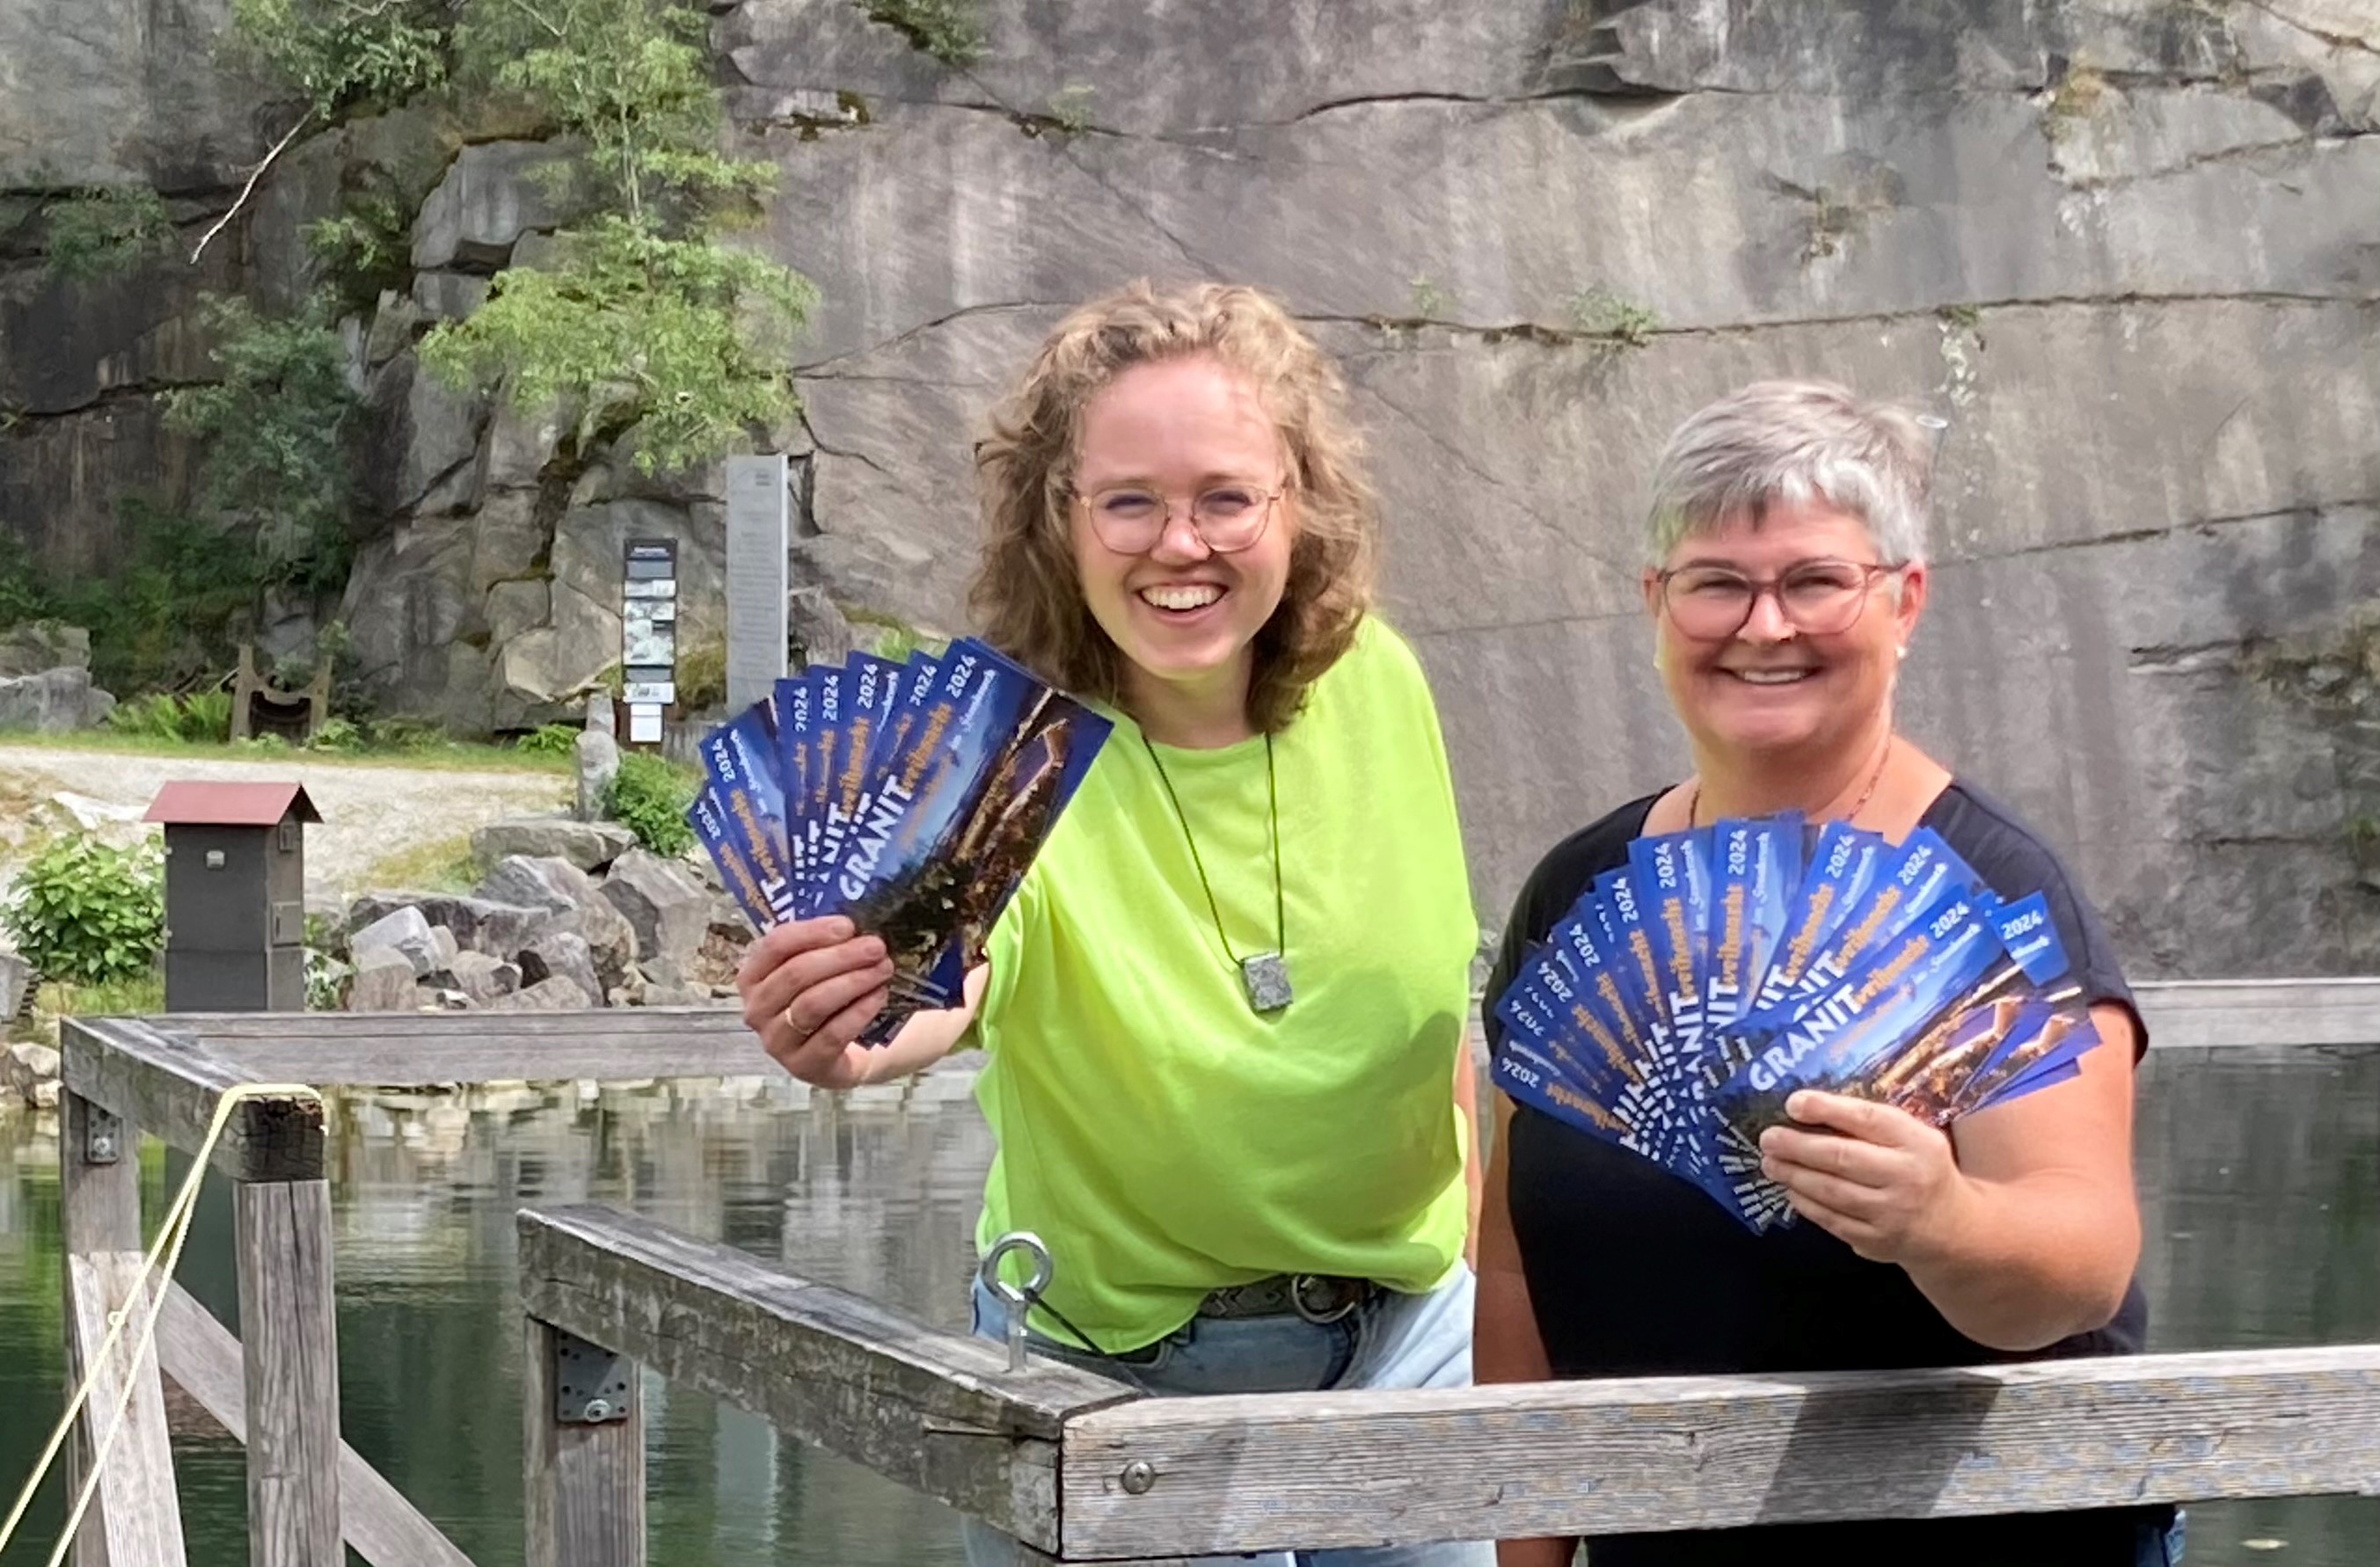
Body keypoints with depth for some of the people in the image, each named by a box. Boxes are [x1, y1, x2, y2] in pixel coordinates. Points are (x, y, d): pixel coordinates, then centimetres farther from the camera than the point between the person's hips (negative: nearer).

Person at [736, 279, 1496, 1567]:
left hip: (1404, 1332, 3)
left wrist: (1475, 1241, 9)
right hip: (1113, 1365, -3)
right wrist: (853, 1042, -62)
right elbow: (952, 966, -41)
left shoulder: (1373, 685, -9)